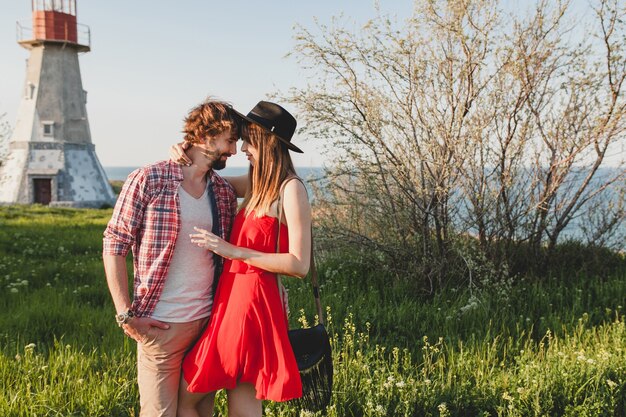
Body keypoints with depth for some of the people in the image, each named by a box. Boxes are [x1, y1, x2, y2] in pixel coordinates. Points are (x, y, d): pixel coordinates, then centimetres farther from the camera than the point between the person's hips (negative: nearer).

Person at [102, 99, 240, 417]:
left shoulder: (224, 191, 7)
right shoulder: (147, 181, -8)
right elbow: (113, 247, -6)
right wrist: (126, 314, -10)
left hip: (209, 322, 5)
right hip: (160, 327, -5)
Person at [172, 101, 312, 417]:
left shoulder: (291, 189, -12)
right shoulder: (257, 184, 11)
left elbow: (299, 265, -17)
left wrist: (233, 251, -17)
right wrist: (183, 155, 6)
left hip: (252, 305, -7)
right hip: (232, 300, 7)